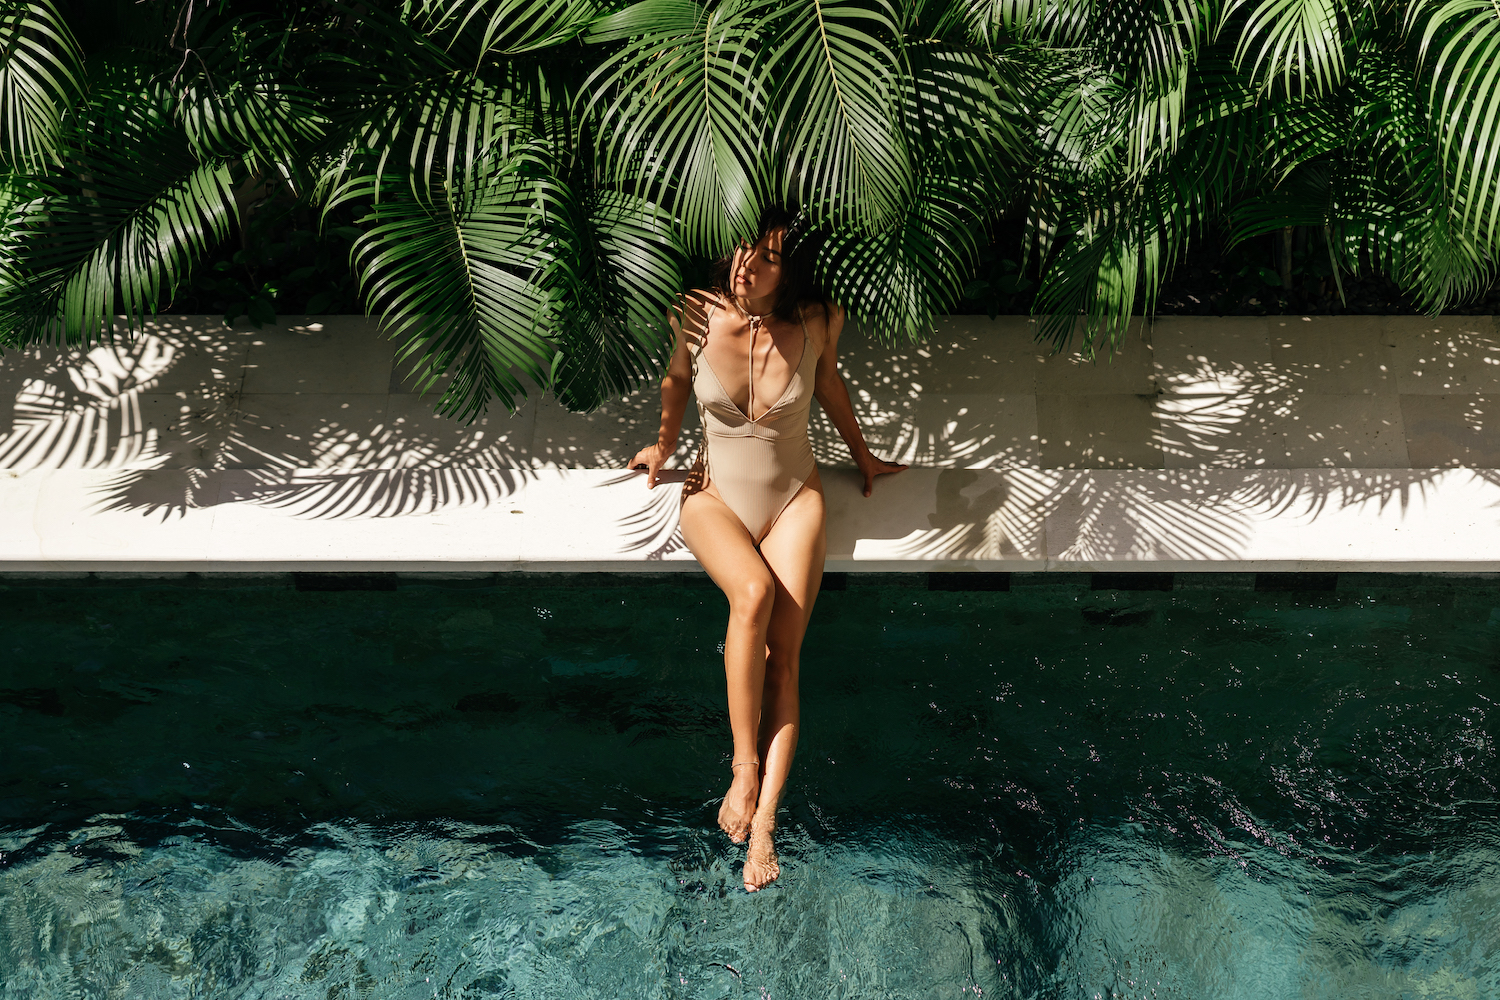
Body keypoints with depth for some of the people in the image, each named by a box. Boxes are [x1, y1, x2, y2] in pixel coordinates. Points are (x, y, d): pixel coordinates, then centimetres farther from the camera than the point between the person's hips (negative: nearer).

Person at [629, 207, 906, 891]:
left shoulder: (818, 323, -13)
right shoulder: (698, 316, -14)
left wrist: (863, 456, 22)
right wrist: (663, 444, 21)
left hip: (793, 499, 0)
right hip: (716, 496, 0)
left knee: (783, 654, -18)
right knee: (754, 595, -32)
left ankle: (764, 818, -18)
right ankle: (744, 764, -17)